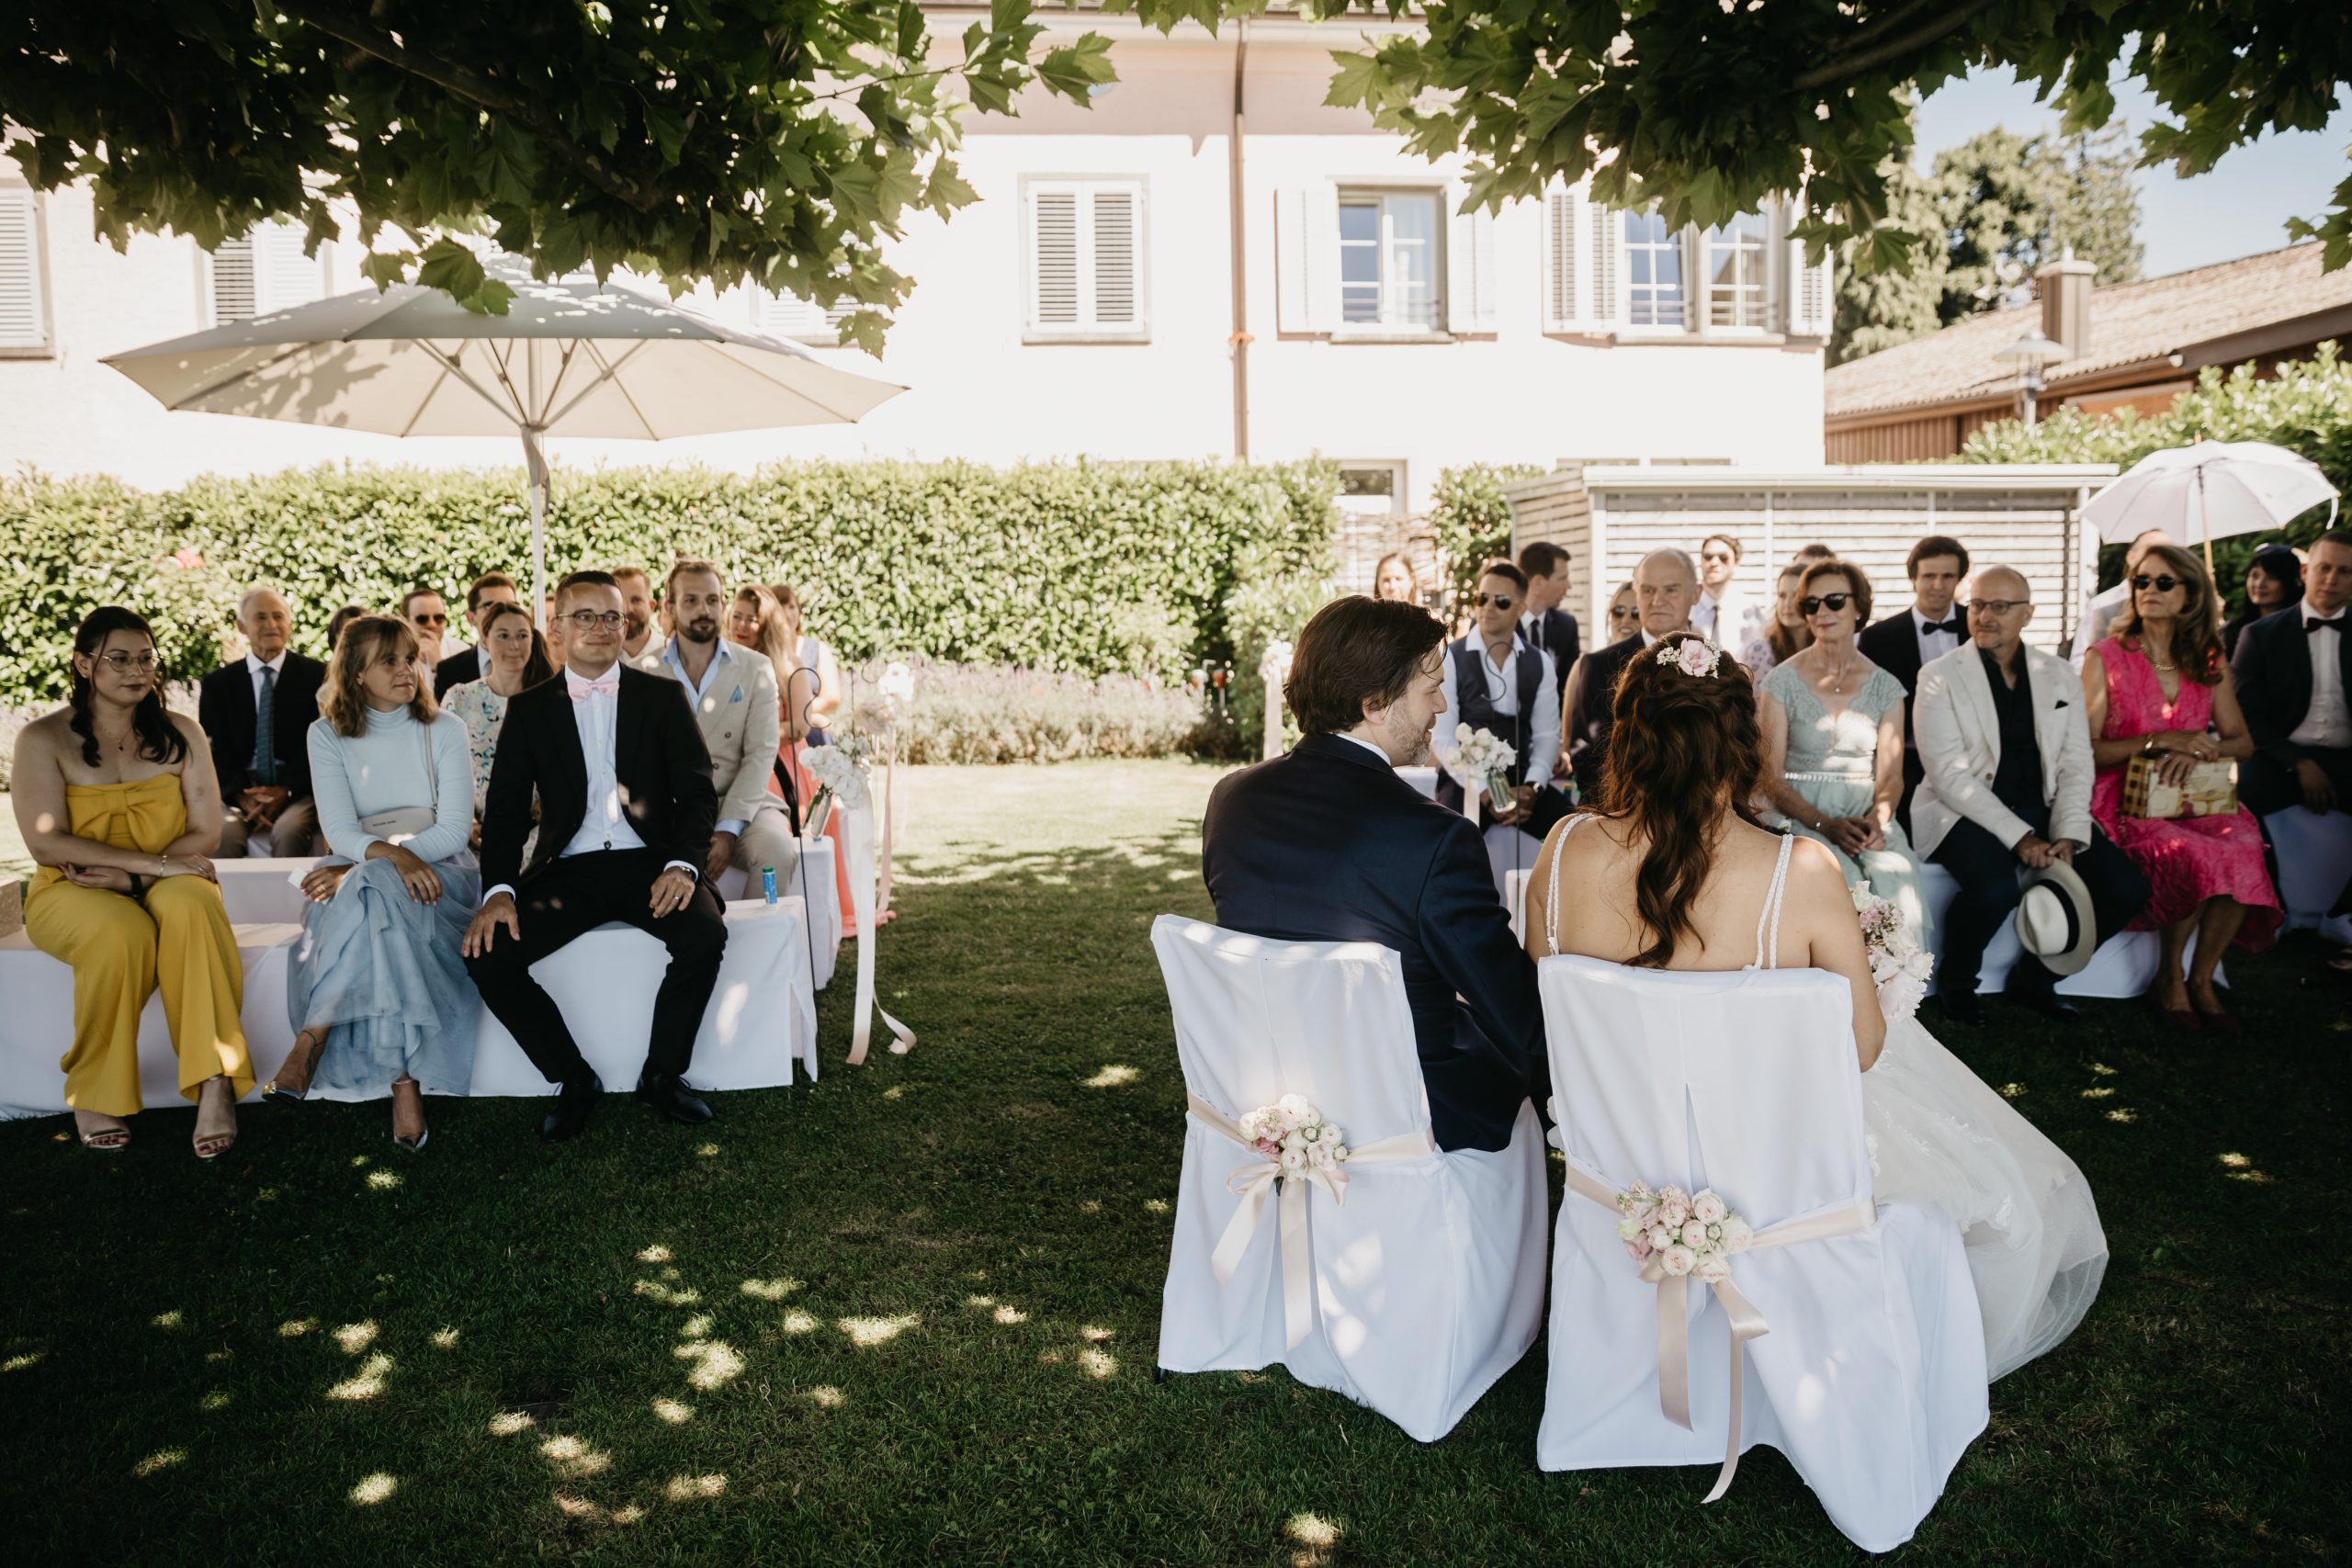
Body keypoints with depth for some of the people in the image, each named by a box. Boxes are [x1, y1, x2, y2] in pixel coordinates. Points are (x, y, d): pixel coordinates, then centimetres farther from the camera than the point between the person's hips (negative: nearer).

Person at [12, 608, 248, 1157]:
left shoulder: (180, 733, 9)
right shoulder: (44, 739, 1)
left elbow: (206, 834, 3)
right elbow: (46, 843, -10)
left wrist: (129, 877, -12)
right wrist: (153, 864, -19)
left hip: (169, 884, 2)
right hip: (72, 894, -1)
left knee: (188, 906, -36)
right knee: (121, 931, -37)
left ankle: (216, 1084, -41)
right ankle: (95, 1093, -18)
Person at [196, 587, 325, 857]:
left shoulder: (316, 675, 6)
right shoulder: (217, 684, 12)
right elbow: (214, 751, 6)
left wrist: (286, 790, -14)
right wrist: (241, 795, -14)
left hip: (298, 791, -1)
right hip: (238, 791, 2)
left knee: (289, 831, -34)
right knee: (223, 832, -30)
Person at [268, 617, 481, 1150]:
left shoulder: (444, 730, 4)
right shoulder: (327, 734, 7)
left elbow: (454, 830, -6)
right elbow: (341, 832, -5)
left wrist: (364, 864, -16)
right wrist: (393, 854, -28)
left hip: (439, 873, -1)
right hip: (357, 877, 1)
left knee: (373, 889, -37)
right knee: (379, 905, -37)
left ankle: (313, 1038, -32)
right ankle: (405, 1081, -40)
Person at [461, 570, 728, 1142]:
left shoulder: (662, 697, 8)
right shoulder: (529, 708, 10)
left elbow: (697, 792, 2)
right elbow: (506, 808, 5)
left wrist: (683, 864, -17)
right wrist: (499, 890, -13)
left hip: (647, 863, -1)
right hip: (567, 871, 1)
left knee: (705, 934, -30)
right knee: (487, 953, -21)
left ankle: (662, 1074, -6)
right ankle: (573, 1080, -2)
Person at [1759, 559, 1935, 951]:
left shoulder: (1885, 688, 10)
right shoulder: (1781, 682, 2)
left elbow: (1890, 775, 6)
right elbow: (1772, 777, -2)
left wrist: (1878, 818, -16)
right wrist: (1825, 824, -16)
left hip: (1867, 819, 2)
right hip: (1800, 816, -2)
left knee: (1897, 878, -29)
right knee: (1842, 882, -32)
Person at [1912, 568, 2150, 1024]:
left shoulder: (2059, 675, 9)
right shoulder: (1940, 676, -4)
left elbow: (2076, 764, 5)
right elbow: (1949, 774, -12)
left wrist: (2069, 836, -12)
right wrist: (2019, 836, -20)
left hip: (2044, 810, 5)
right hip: (1966, 813, -5)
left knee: (2126, 887, -15)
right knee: (1995, 889, -34)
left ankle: (2035, 977, 8)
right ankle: (1955, 983, -3)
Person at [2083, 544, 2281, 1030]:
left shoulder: (2208, 663, 13)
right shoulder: (2105, 657, 1)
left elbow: (2243, 743, 11)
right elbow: (2086, 748, -4)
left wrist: (2197, 749, -10)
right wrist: (2160, 741, -15)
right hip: (2126, 801, -3)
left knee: (2243, 848, -29)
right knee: (2197, 856, -32)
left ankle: (2201, 979, -10)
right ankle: (2170, 977, -8)